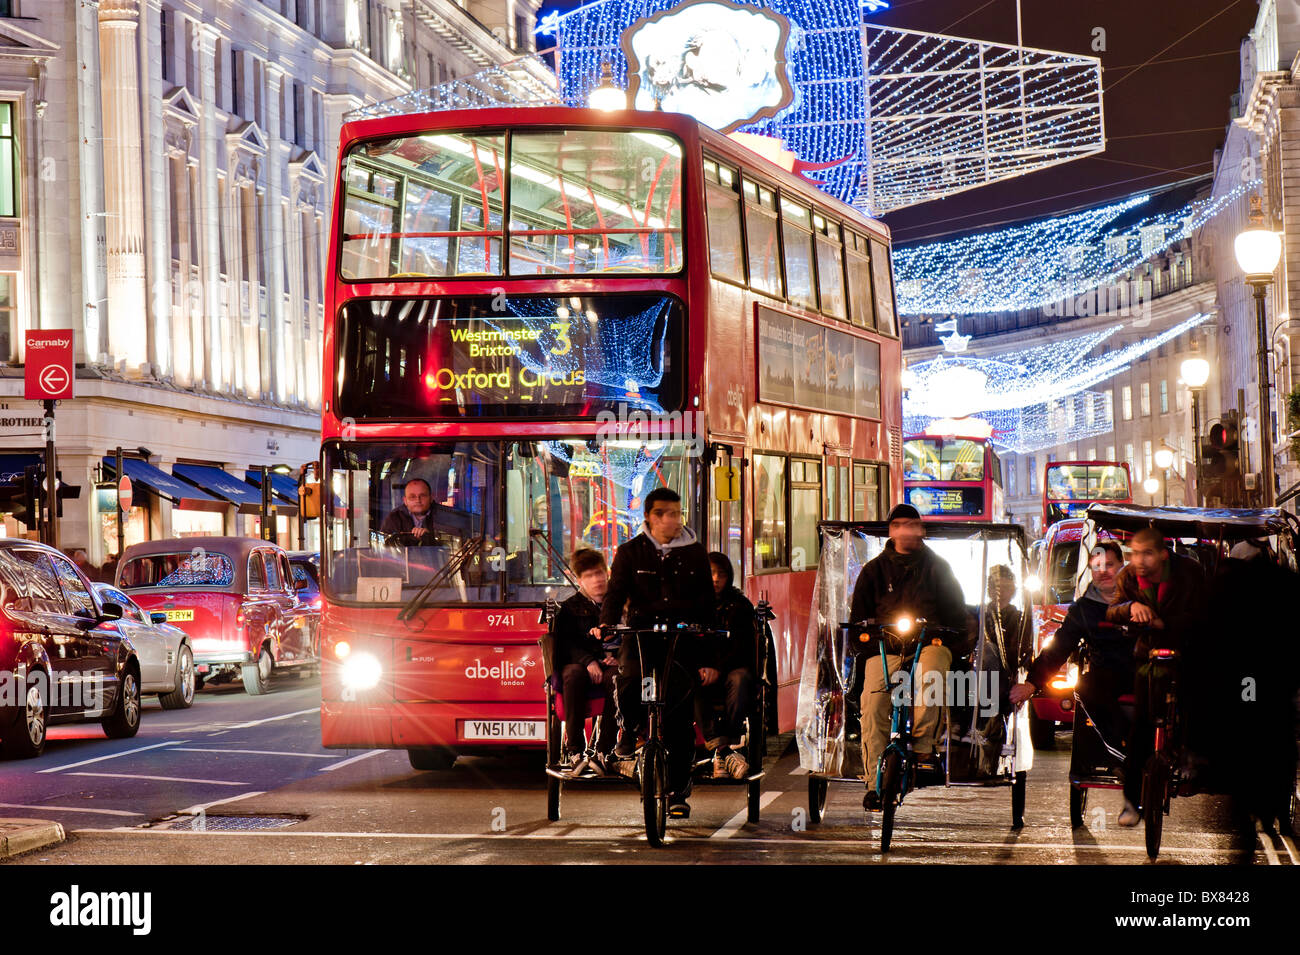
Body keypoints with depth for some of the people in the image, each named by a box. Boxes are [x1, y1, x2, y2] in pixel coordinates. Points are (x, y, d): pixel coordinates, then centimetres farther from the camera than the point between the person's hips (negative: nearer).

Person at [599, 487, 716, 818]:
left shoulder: (695, 553, 11)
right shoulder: (631, 552, 8)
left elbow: (706, 607, 11)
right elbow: (616, 592, -1)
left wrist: (708, 659, 5)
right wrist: (607, 623, -24)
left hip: (684, 638, 1)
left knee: (681, 721, -4)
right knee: (628, 679, -31)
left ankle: (678, 791, 7)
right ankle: (629, 729, 1)